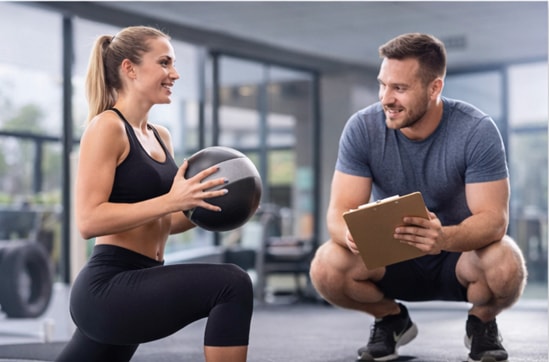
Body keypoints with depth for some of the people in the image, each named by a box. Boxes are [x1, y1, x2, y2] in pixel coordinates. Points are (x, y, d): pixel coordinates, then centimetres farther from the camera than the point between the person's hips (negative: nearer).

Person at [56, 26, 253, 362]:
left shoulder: (160, 137, 17)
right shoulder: (107, 127, -9)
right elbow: (88, 221, -18)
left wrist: (204, 204, 3)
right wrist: (170, 200, -23)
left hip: (135, 287, 10)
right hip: (108, 288, -10)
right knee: (231, 284, -25)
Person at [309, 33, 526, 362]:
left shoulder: (477, 131, -22)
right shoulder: (362, 128, -16)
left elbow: (494, 218, -26)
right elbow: (340, 211, -18)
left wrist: (444, 238, -49)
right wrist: (351, 232, -44)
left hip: (461, 252, -2)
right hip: (391, 258, 2)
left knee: (506, 266, -36)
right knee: (326, 268, -28)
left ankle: (482, 322, 1)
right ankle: (392, 319, 5)